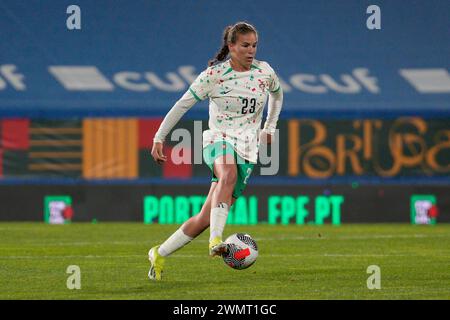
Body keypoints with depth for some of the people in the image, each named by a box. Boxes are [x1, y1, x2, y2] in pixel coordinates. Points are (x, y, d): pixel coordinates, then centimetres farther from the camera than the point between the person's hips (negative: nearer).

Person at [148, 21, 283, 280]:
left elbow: (277, 94, 29)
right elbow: (182, 105, 0)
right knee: (228, 174, -41)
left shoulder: (265, 72, 5)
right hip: (219, 140, -3)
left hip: (247, 149, 3)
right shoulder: (214, 75, -6)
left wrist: (270, 128, 26)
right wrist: (159, 139, -1)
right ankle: (216, 240, -51)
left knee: (207, 218, -2)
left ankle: (159, 254, 13)